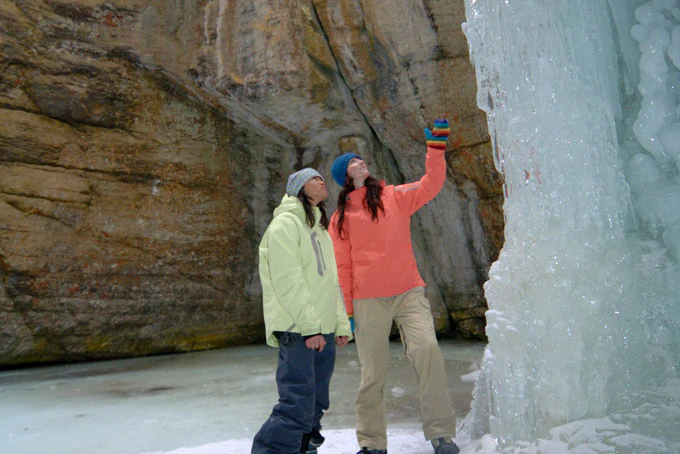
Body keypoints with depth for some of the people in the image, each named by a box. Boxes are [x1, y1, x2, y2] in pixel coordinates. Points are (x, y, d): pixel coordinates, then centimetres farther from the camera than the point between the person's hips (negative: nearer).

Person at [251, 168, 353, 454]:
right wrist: (309, 326, -18)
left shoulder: (321, 230, 22)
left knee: (316, 405, 12)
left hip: (323, 329, 8)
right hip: (297, 330, -8)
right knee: (298, 404, -12)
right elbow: (287, 280, -15)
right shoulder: (285, 223, -5)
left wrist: (341, 324, 15)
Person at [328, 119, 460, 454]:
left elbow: (431, 184, 0)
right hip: (368, 300, 0)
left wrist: (435, 147, -9)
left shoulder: (395, 197, 10)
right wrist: (346, 310, 3)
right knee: (372, 372, 4)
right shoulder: (341, 217, 8)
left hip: (409, 292, 1)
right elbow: (342, 266, 7)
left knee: (427, 349, -18)